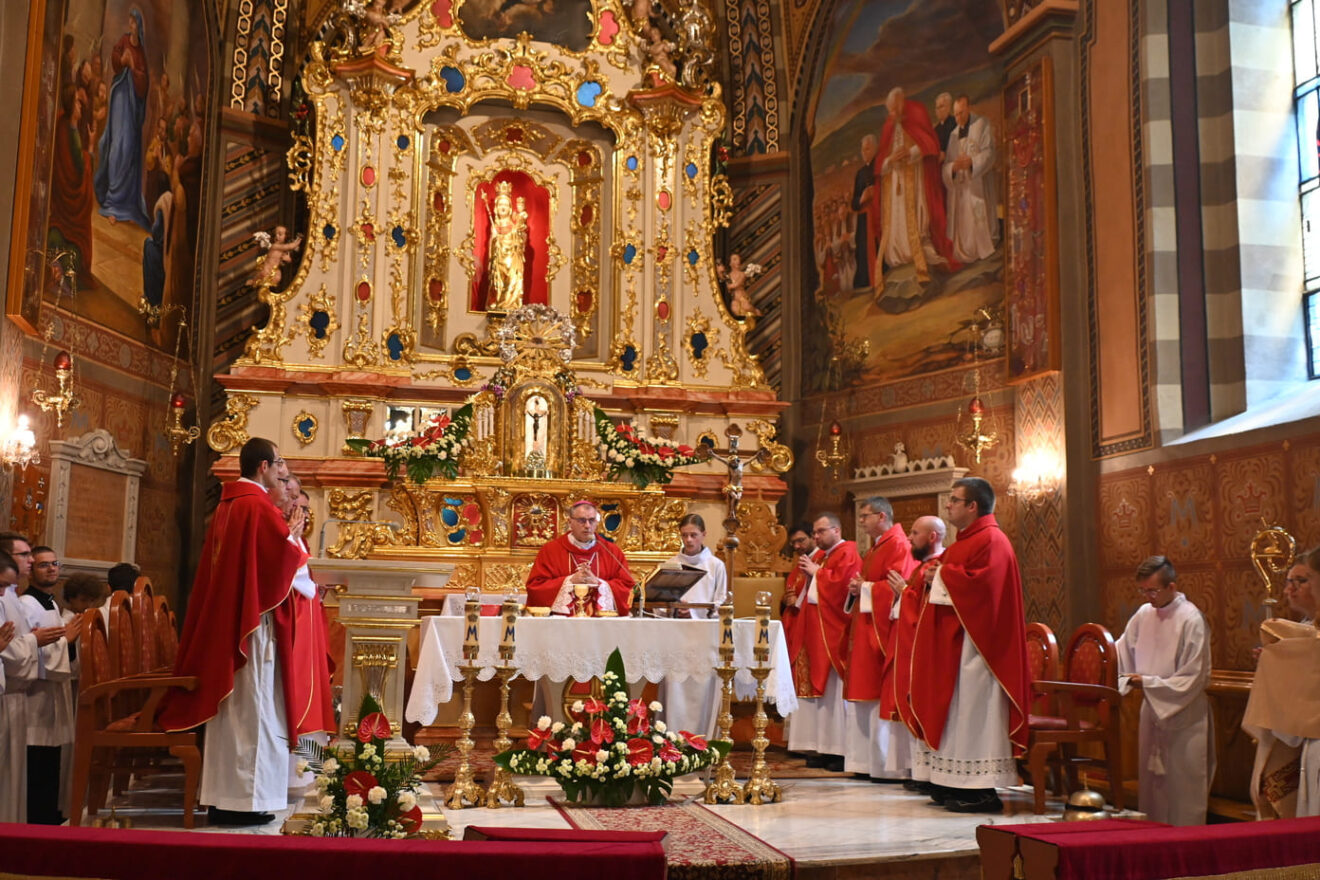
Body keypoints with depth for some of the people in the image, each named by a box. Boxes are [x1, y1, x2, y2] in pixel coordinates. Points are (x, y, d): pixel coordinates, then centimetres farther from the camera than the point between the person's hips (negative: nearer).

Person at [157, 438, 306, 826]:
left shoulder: (226, 504, 14)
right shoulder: (259, 506, -14)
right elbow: (287, 557, -18)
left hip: (222, 621, 9)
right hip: (252, 623, -9)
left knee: (230, 707, 13)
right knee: (251, 710, -3)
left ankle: (222, 795, 18)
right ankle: (243, 800, 0)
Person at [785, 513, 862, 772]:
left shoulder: (847, 554, -6)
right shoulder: (820, 555, 19)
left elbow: (841, 583, -20)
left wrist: (816, 572, -9)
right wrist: (808, 574, 5)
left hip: (834, 630, -9)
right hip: (815, 630, 9)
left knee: (835, 690, -9)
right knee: (818, 687, 5)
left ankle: (842, 751, -6)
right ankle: (824, 749, 8)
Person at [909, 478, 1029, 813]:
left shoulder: (991, 541, -13)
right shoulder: (966, 539, 18)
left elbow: (979, 585, -25)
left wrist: (943, 575, -13)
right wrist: (936, 573, 4)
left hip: (972, 643, -10)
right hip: (951, 641, 11)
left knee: (972, 709, -7)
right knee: (955, 709, 11)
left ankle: (982, 791, -2)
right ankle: (955, 784, 16)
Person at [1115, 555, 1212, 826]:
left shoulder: (1191, 620, -15)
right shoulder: (1144, 614, 3)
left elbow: (1192, 680, -16)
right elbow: (1121, 653, 13)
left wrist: (1148, 682, -21)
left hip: (1183, 716, -6)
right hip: (1152, 710, 6)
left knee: (1183, 791, 2)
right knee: (1150, 782, 13)